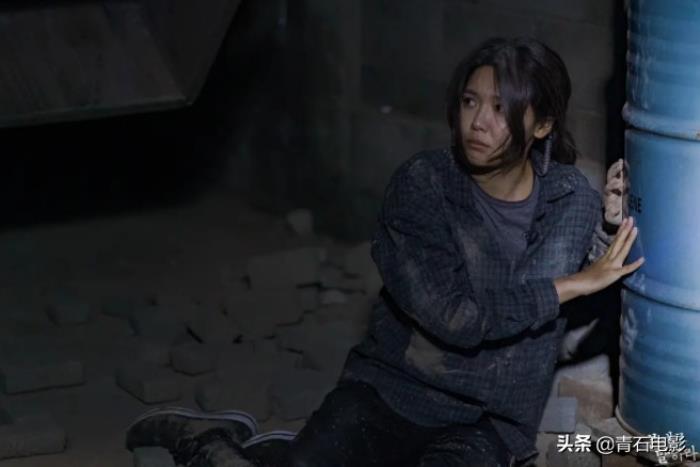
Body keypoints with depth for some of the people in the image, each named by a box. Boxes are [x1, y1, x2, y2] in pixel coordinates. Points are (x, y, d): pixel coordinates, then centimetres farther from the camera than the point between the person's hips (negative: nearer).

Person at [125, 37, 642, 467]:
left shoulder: (573, 200, -1)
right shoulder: (421, 185, -10)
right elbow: (451, 317, -21)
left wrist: (615, 224, -14)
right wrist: (573, 285, -17)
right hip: (391, 391, -2)